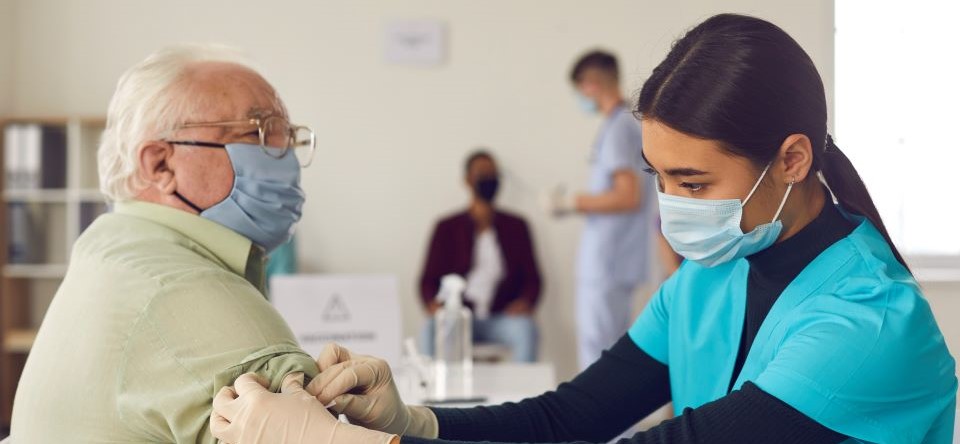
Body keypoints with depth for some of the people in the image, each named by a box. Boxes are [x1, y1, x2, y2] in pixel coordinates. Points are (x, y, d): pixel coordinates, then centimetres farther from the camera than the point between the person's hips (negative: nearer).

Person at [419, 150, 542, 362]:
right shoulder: (447, 228, 10)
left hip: (502, 318, 0)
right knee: (432, 330, -34)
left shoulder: (516, 227, 13)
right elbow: (428, 280, 8)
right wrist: (434, 305, -14)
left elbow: (532, 278, 9)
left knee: (526, 328, -34)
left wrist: (525, 302, -13)